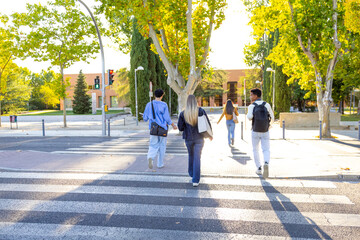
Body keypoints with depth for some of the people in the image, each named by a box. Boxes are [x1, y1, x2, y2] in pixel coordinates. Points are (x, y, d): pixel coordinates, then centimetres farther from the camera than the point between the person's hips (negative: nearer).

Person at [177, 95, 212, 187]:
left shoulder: (183, 113, -8)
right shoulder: (201, 111, -9)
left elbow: (180, 127, -5)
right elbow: (208, 124, -5)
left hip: (188, 138, 2)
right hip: (199, 138, -1)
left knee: (191, 155, 24)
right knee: (197, 158, 2)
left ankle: (191, 173, 43)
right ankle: (195, 180, -2)